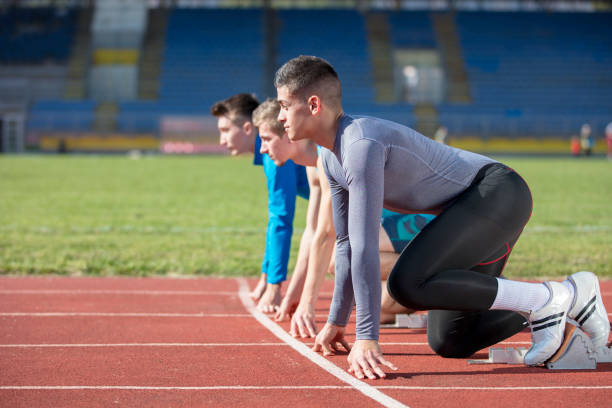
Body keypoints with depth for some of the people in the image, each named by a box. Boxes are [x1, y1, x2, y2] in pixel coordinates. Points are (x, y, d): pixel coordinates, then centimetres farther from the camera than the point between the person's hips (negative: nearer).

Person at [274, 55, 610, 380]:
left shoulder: (361, 144, -23)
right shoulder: (331, 156, 9)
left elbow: (365, 246, -27)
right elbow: (347, 243, 18)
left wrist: (367, 339, -28)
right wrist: (337, 321, 21)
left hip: (498, 192, -10)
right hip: (479, 208, 10)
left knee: (408, 284, -29)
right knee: (447, 342, 7)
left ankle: (547, 299, -15)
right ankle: (569, 300, 19)